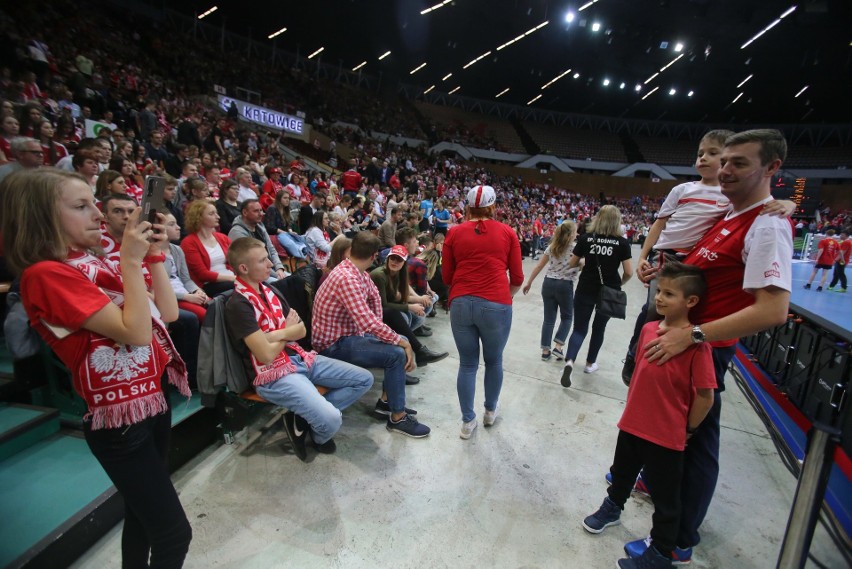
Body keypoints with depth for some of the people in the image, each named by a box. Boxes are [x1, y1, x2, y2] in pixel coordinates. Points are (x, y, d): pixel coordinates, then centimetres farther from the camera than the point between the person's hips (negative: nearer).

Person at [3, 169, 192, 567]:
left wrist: (153, 254, 0)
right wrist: (132, 261, -21)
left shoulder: (96, 262, 7)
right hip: (119, 419, -8)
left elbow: (168, 313, 6)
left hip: (151, 399, 8)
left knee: (143, 515, 24)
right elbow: (136, 331, -24)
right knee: (174, 534, 2)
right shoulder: (46, 274, -16)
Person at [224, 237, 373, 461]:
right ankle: (318, 435, 10)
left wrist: (276, 334, -13)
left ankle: (307, 416, 5)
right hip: (273, 374, -8)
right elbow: (267, 354, -21)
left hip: (300, 358, 8)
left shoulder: (269, 291, 11)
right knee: (331, 419, -27)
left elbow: (301, 330, 8)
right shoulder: (238, 304, -15)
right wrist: (287, 331, -1)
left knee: (364, 379, 3)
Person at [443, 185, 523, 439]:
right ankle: (490, 411, 40)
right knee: (494, 361, 20)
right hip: (496, 305, -1)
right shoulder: (507, 232, 5)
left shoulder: (454, 233, 7)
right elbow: (517, 278, 6)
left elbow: (447, 277, 10)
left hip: (461, 303, 1)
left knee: (467, 364, 14)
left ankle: (468, 421, 25)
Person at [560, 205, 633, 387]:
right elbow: (629, 272, -7)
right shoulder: (622, 242, -6)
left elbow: (572, 264, 2)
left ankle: (569, 362, -17)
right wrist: (619, 284, 13)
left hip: (585, 290, 0)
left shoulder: (586, 238, -4)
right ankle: (590, 363, 33)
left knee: (579, 328, 6)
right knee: (599, 327, 20)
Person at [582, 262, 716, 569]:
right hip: (632, 425, 6)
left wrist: (687, 429, -5)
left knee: (666, 497, 16)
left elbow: (705, 395, -16)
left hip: (667, 436, -6)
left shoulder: (696, 343, -21)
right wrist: (634, 406, 12)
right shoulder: (648, 329, -3)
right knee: (622, 473, 27)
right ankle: (612, 507, 55)